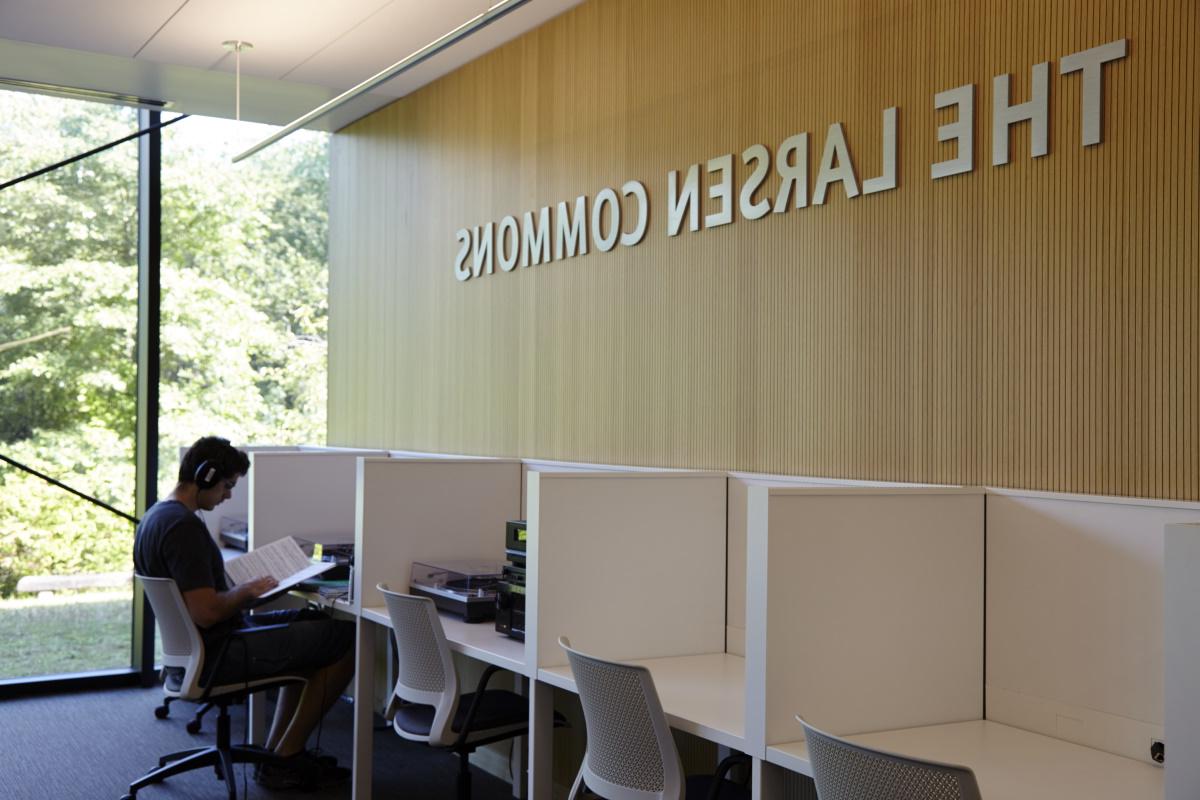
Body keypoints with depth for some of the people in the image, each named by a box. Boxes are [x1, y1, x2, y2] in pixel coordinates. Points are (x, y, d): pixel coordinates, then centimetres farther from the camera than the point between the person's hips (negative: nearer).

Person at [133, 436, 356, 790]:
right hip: (218, 655, -11)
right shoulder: (185, 527, -24)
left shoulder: (156, 515, 9)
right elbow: (206, 612, -29)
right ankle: (283, 761, 3)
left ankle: (277, 751, 20)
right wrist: (246, 591, -12)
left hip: (193, 646, 11)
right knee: (346, 638, -7)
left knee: (313, 621, 24)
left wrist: (239, 591, 10)